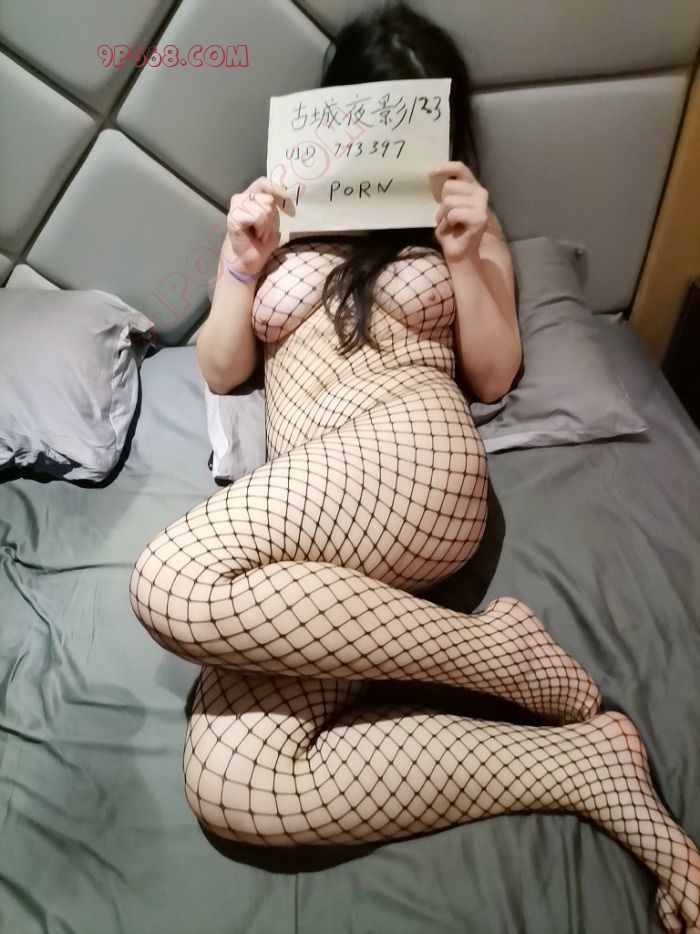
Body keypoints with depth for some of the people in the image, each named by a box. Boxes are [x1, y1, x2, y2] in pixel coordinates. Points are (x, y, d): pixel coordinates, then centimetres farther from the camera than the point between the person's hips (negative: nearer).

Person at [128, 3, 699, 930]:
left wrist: (466, 255, -1)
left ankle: (497, 647, -16)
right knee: (230, 786, -21)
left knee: (174, 582, -31)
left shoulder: (468, 219, 20)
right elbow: (220, 371, 19)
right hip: (305, 522, 4)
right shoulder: (281, 214, 25)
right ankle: (587, 759, -17)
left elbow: (494, 376, 11)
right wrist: (242, 263, 5)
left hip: (409, 456, -3)